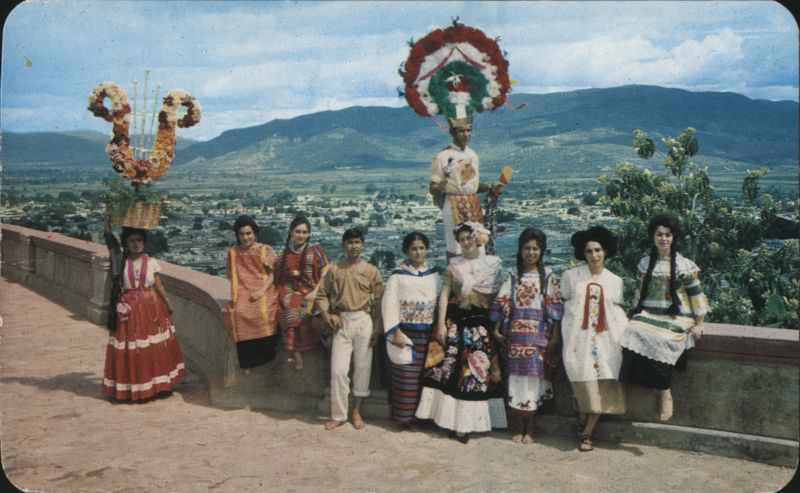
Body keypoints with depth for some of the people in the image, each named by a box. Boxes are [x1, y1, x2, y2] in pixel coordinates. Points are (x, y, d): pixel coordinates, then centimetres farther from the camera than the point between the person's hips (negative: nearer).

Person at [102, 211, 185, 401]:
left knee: (155, 348, 8)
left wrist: (168, 305, 4)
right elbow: (109, 238, -12)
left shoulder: (151, 262, 1)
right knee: (130, 351, 2)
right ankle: (130, 388, 14)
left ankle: (157, 385, 22)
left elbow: (158, 285, 5)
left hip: (152, 307, 2)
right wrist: (107, 219, -19)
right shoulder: (120, 260, -2)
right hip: (130, 310, -1)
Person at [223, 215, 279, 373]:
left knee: (263, 313, -28)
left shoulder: (266, 250, 6)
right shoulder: (233, 252, 14)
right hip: (243, 293, 2)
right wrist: (236, 294, -1)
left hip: (263, 292, -2)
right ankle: (247, 361, -16)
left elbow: (272, 274, 1)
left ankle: (265, 357, -11)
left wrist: (262, 290, -14)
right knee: (238, 313, -25)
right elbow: (232, 277, 15)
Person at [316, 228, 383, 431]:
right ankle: (338, 415, 9)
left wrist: (376, 328, -3)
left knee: (362, 368, 5)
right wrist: (326, 314, -7)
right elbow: (322, 294, 10)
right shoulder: (334, 269, 5)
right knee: (338, 370, -1)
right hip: (342, 322, 1)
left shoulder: (371, 270, 2)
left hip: (364, 321, 0)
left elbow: (378, 301, 2)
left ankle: (357, 411, 19)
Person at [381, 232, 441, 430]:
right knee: (407, 376, 0)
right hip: (406, 332, -4)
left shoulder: (434, 274, 9)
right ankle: (405, 416, 13)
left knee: (426, 374, 9)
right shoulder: (398, 275, -4)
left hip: (428, 333, 4)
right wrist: (396, 332, -15)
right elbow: (389, 303, -8)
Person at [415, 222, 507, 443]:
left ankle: (465, 422, 14)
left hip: (481, 324, 0)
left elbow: (498, 296, 3)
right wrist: (441, 324, -5)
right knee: (450, 369, -1)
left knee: (476, 371, 1)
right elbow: (445, 294, 3)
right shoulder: (453, 264, 7)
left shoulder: (493, 264, 4)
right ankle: (453, 419, 10)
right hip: (454, 321, 1)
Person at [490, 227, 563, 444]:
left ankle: (529, 428, 11)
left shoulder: (548, 276, 1)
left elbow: (555, 307, -2)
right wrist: (497, 329, 3)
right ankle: (519, 426, 14)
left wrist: (555, 336, -6)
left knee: (533, 376, 0)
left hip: (538, 334, -2)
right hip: (516, 333, 2)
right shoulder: (513, 276, 7)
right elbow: (502, 303, 7)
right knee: (516, 375, 3)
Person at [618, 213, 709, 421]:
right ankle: (665, 391, -24)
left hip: (676, 318, -4)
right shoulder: (645, 263, 14)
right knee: (632, 332, -29)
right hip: (648, 314, 4)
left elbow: (696, 295, 2)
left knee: (661, 341, -35)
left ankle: (665, 393, -19)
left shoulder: (685, 265, 2)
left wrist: (698, 324, -2)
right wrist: (637, 315, 12)